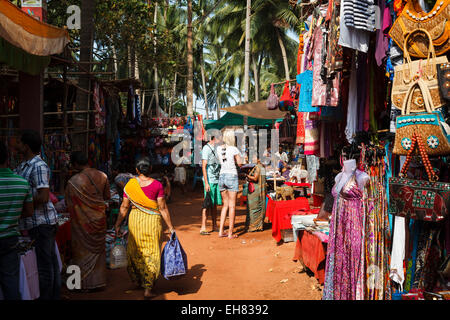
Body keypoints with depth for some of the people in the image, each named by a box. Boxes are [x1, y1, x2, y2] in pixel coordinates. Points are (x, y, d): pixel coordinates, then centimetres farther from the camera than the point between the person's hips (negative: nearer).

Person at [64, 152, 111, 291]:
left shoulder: (74, 182, -19)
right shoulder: (102, 176, -5)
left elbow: (68, 204, -10)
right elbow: (107, 197, 8)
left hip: (83, 221, -4)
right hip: (99, 218, 4)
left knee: (83, 250, 10)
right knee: (98, 249, 16)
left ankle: (84, 282, 18)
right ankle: (99, 280, 26)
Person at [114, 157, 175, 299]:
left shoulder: (130, 184, -3)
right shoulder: (157, 185, -10)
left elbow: (124, 207, 0)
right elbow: (163, 208, -9)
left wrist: (118, 224, 10)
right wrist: (170, 227, -2)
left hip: (135, 219, 3)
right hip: (153, 220, -2)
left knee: (135, 251, 21)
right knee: (151, 253, 7)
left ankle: (139, 281, 37)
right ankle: (148, 288, 6)